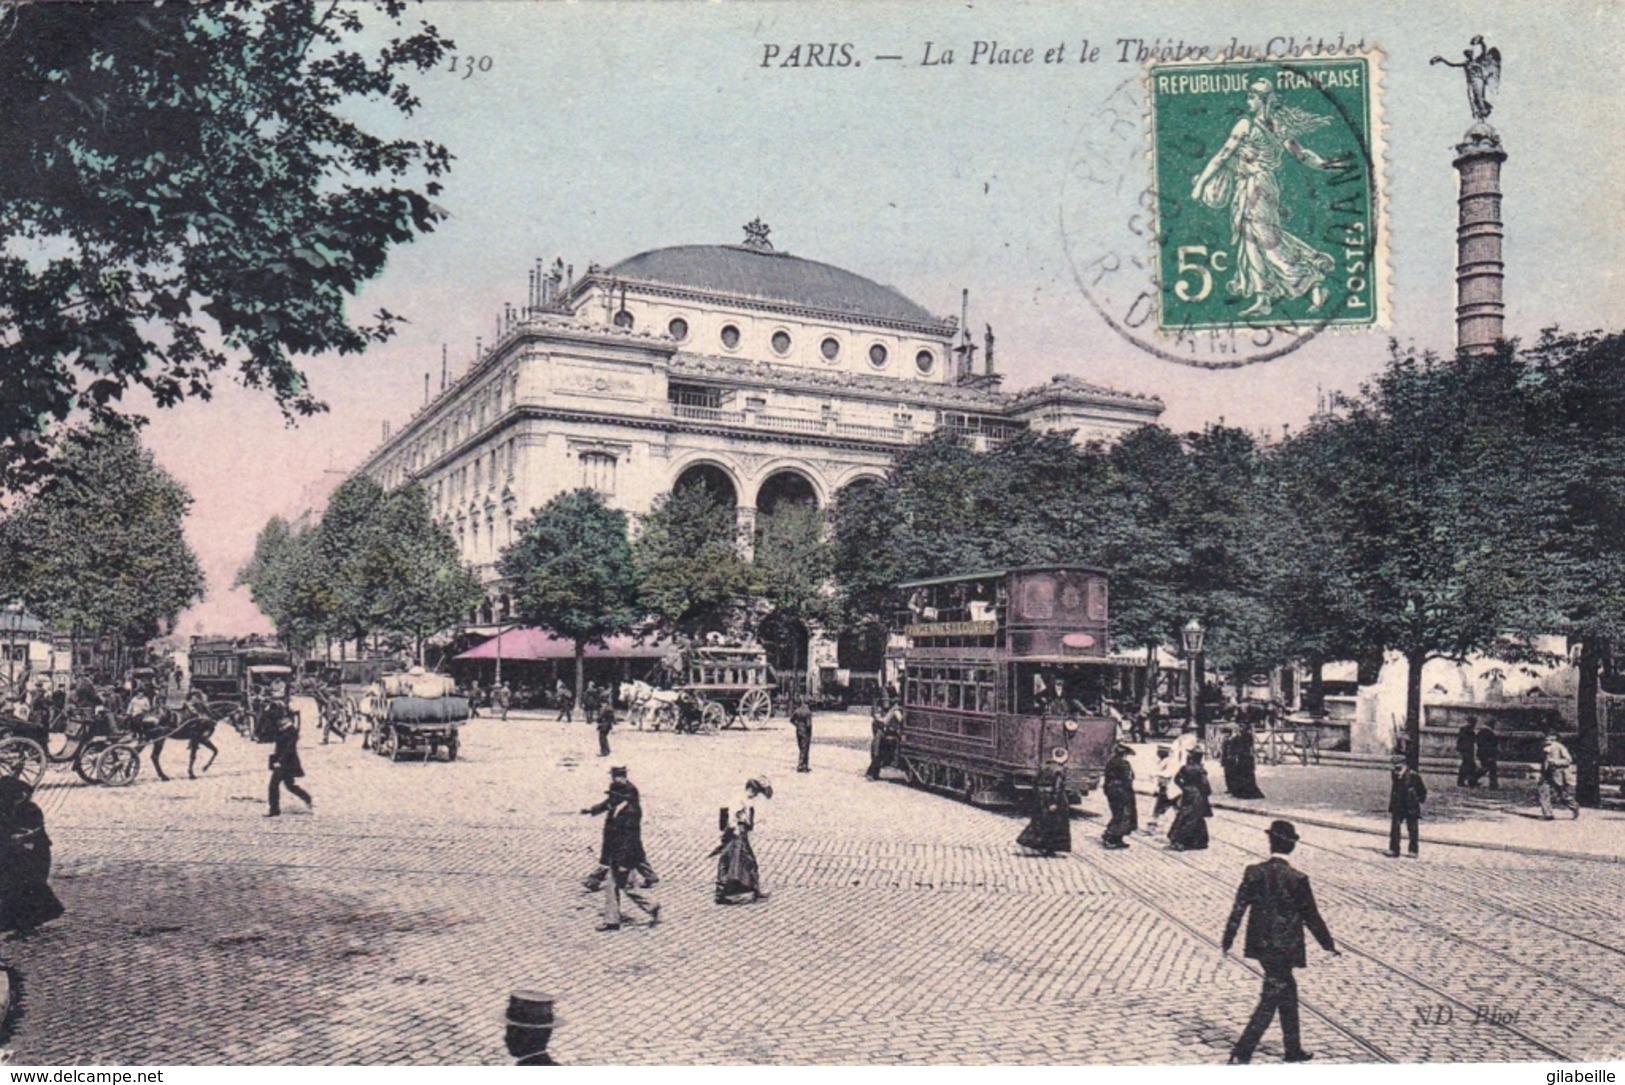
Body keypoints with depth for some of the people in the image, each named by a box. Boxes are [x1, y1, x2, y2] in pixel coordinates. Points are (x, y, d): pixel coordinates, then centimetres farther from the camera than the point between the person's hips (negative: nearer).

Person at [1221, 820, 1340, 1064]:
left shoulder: (1254, 873, -6)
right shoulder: (1297, 879, -16)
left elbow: (1238, 909, -4)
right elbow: (1311, 917, -7)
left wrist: (1227, 941, 5)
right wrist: (1329, 945, 7)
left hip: (1260, 945, 5)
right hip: (1284, 948, -5)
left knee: (1287, 992, 22)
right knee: (1270, 1001, 3)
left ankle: (1293, 1050, 33)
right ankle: (1241, 1053, -2)